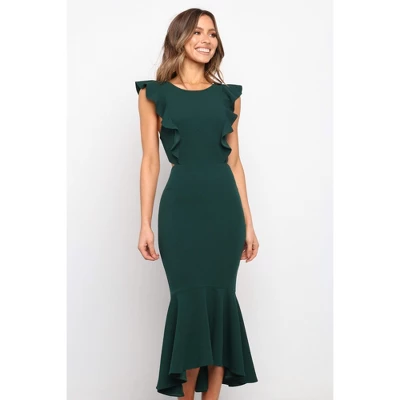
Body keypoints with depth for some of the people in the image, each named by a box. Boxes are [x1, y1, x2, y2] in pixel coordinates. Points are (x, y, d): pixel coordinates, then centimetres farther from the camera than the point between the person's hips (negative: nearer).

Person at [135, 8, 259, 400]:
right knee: (190, 298, -2)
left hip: (224, 204, 3)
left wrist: (248, 222, 8)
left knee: (219, 297, 3)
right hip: (181, 205, -2)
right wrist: (145, 224, -4)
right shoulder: (155, 93, 4)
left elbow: (234, 160, 11)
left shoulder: (228, 95, 11)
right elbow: (150, 160, 1)